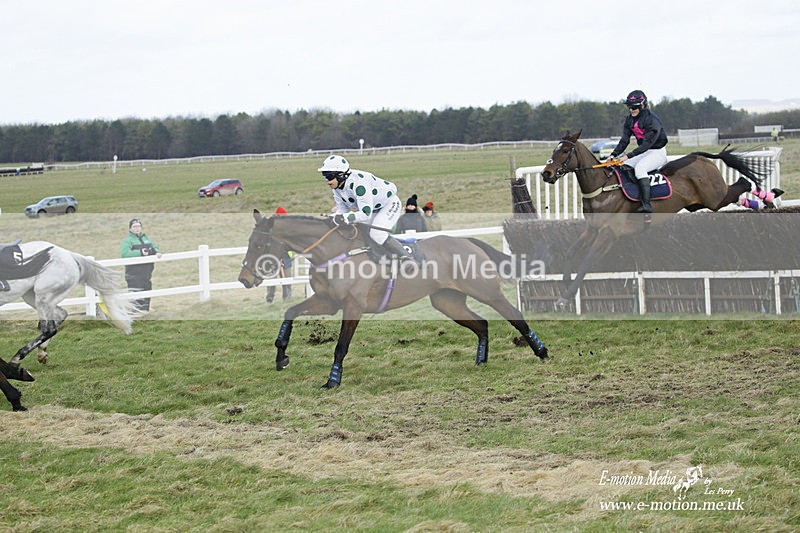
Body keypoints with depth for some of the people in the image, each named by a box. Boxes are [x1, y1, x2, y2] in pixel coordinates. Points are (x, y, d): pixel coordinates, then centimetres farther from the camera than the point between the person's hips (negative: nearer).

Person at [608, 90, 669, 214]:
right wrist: (614, 155, -14)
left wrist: (628, 156, -32)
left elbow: (648, 143, -26)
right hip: (643, 152, 8)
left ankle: (646, 204, -40)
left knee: (639, 167, -33)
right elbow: (624, 141, 4)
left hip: (658, 152, -8)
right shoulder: (629, 120, 4)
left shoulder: (652, 119, -20)